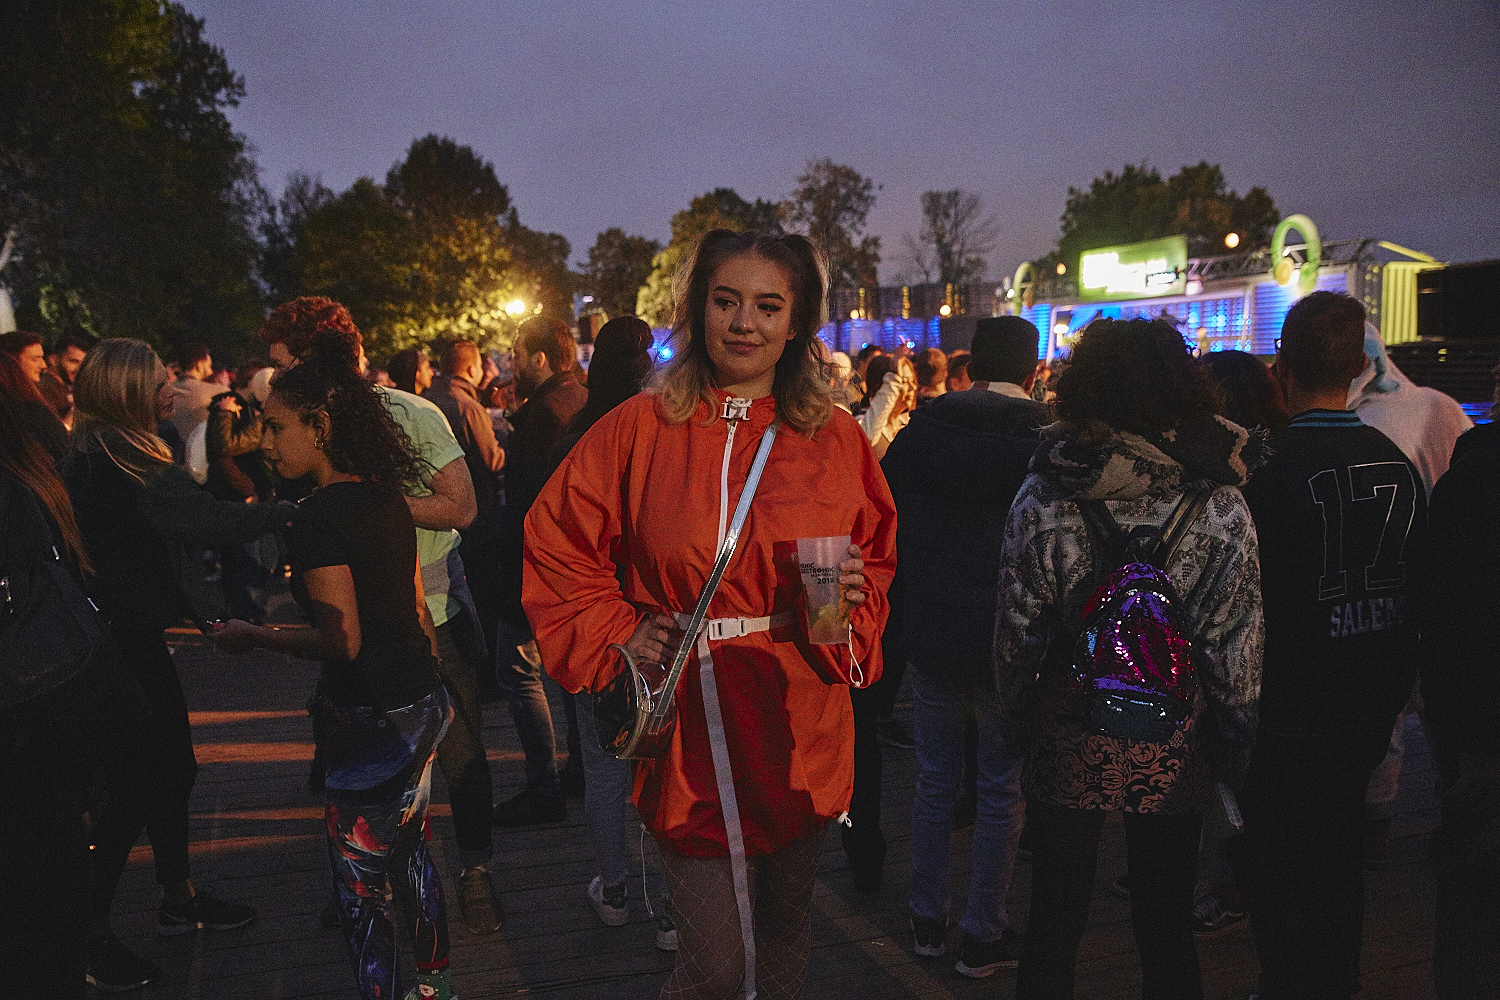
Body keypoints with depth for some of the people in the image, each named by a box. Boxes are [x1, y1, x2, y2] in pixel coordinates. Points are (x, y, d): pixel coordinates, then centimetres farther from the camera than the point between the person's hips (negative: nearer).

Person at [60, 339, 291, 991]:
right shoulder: (116, 460, -20)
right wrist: (288, 509, -16)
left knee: (172, 765, 17)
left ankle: (179, 900, 31)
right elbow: (206, 522, -25)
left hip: (135, 636, 10)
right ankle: (88, 936, 12)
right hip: (122, 644, -10)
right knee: (135, 784, -2)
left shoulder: (102, 453, 13)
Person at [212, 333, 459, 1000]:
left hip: (371, 721, -9)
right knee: (410, 854, 23)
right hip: (421, 705, 9)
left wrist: (253, 637, -7)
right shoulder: (385, 497, 7)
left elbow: (342, 640, -20)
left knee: (359, 887, 5)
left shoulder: (321, 515, -19)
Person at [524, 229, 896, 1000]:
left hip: (801, 728, 3)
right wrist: (620, 633, -3)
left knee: (785, 936, 20)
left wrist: (853, 592, -7)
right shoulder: (640, 429, -3)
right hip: (691, 733, -2)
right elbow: (554, 544, 5)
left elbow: (879, 556, 14)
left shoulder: (835, 437, 3)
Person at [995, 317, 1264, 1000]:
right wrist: (1235, 756, 6)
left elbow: (1015, 630, -6)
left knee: (1054, 922, 16)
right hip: (1176, 756, 1)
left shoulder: (1042, 497, -11)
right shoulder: (1221, 505, -10)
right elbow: (1237, 646, -6)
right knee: (1166, 929, 16)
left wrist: (1017, 724, 8)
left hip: (1067, 745, 0)